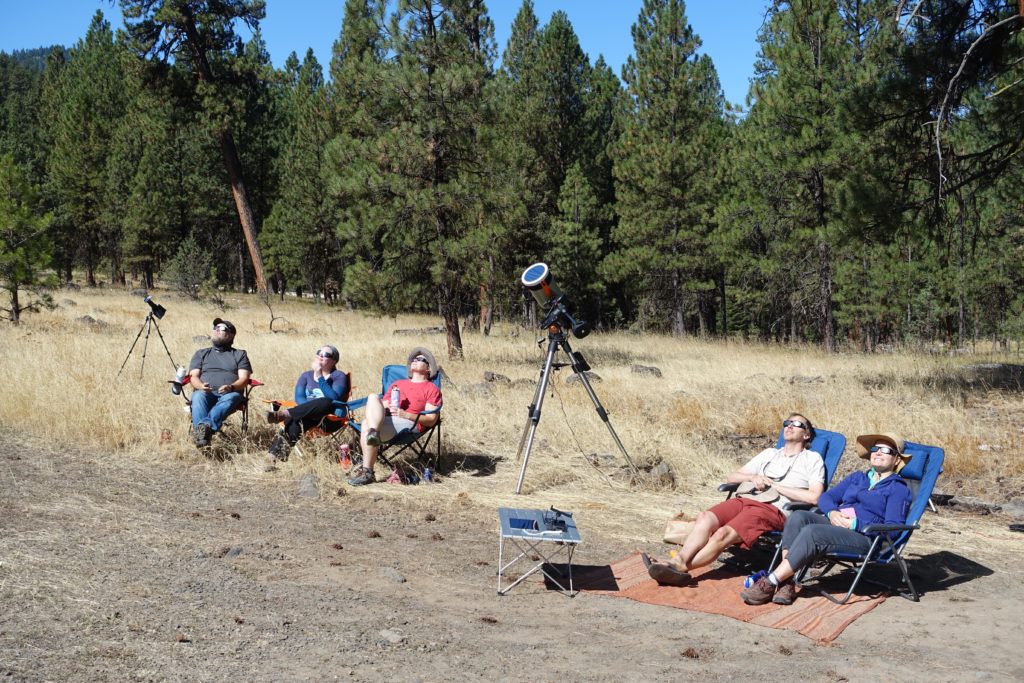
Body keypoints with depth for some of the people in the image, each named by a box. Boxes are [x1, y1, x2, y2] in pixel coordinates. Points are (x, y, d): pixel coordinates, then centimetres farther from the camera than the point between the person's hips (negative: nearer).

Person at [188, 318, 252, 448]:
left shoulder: (240, 354, 24)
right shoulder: (201, 354, 28)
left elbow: (244, 378, 9)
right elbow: (194, 376, 14)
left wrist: (231, 387, -15)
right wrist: (201, 386, -12)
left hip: (230, 393, -1)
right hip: (205, 392, 1)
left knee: (230, 399, -38)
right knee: (198, 397, -35)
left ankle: (201, 428, -60)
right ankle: (203, 431, -59)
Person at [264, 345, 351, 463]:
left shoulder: (339, 376, 9)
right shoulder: (306, 375, 20)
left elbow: (334, 398, -11)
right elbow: (299, 398, 3)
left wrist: (319, 377, -14)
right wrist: (312, 409, -17)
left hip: (330, 420, -2)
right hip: (308, 418, 2)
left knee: (326, 402, -37)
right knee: (296, 420, -35)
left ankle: (284, 414, -46)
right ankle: (277, 451, -55)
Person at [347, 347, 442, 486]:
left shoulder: (432, 389, 16)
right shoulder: (397, 384, 35)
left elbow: (431, 420, 3)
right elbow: (384, 405, 27)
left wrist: (405, 414, -11)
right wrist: (384, 409, 0)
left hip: (410, 423, -5)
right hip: (385, 419, 5)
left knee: (367, 425, -30)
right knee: (373, 397, -28)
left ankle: (367, 471, -36)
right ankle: (373, 434, -46)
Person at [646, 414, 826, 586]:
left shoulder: (812, 459, 16)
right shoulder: (769, 453, 32)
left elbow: (814, 497, -2)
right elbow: (733, 477, 28)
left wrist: (775, 485, -2)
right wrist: (752, 477, 5)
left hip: (774, 509, -5)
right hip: (746, 500, 5)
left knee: (723, 534, -29)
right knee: (705, 517, -27)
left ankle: (680, 567, -33)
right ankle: (679, 561, -41)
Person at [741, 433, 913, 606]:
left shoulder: (898, 488, 9)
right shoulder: (857, 478, 29)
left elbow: (893, 528, -5)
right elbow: (826, 497, 20)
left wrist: (855, 524, -15)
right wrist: (832, 512, -3)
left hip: (865, 537, -6)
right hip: (834, 524, 6)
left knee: (811, 532, -32)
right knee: (799, 516, -25)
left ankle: (770, 583, -33)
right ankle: (786, 583, -33)